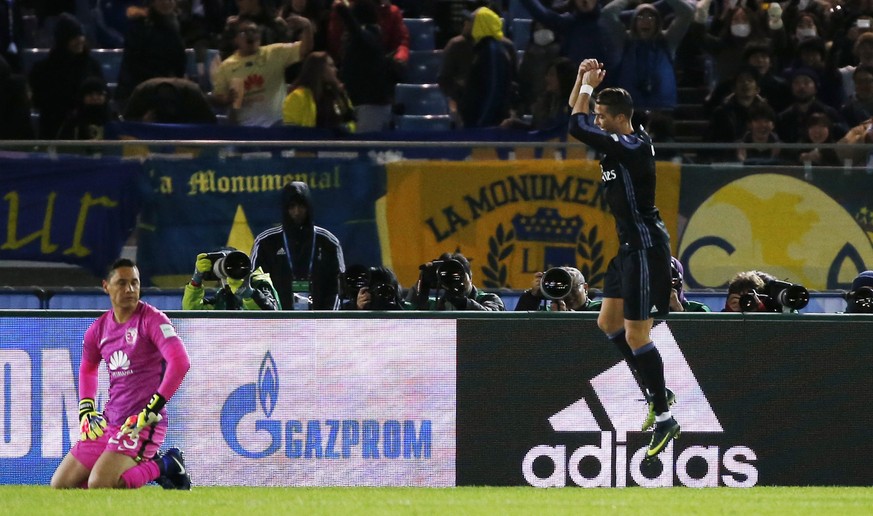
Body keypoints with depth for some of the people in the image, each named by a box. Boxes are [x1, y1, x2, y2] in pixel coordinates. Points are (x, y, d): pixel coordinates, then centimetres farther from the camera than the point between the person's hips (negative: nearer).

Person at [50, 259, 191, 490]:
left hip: (144, 422, -8)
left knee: (99, 484, -26)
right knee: (60, 484, 8)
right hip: (109, 420, 8)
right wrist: (86, 409, 15)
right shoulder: (100, 328, 10)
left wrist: (152, 410, -23)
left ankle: (164, 465, -3)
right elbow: (87, 367, 29)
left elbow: (180, 362, -22)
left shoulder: (152, 319, -10)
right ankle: (146, 466, 16)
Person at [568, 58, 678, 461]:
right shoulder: (619, 141, 6)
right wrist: (583, 81, 3)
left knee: (635, 335, -9)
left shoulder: (633, 148, -22)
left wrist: (588, 86, -14)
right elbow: (580, 119, 19)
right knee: (608, 322, 16)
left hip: (645, 246, -10)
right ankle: (656, 393, 24)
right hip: (630, 245, 10)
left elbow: (577, 128, -27)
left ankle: (665, 420, -4)